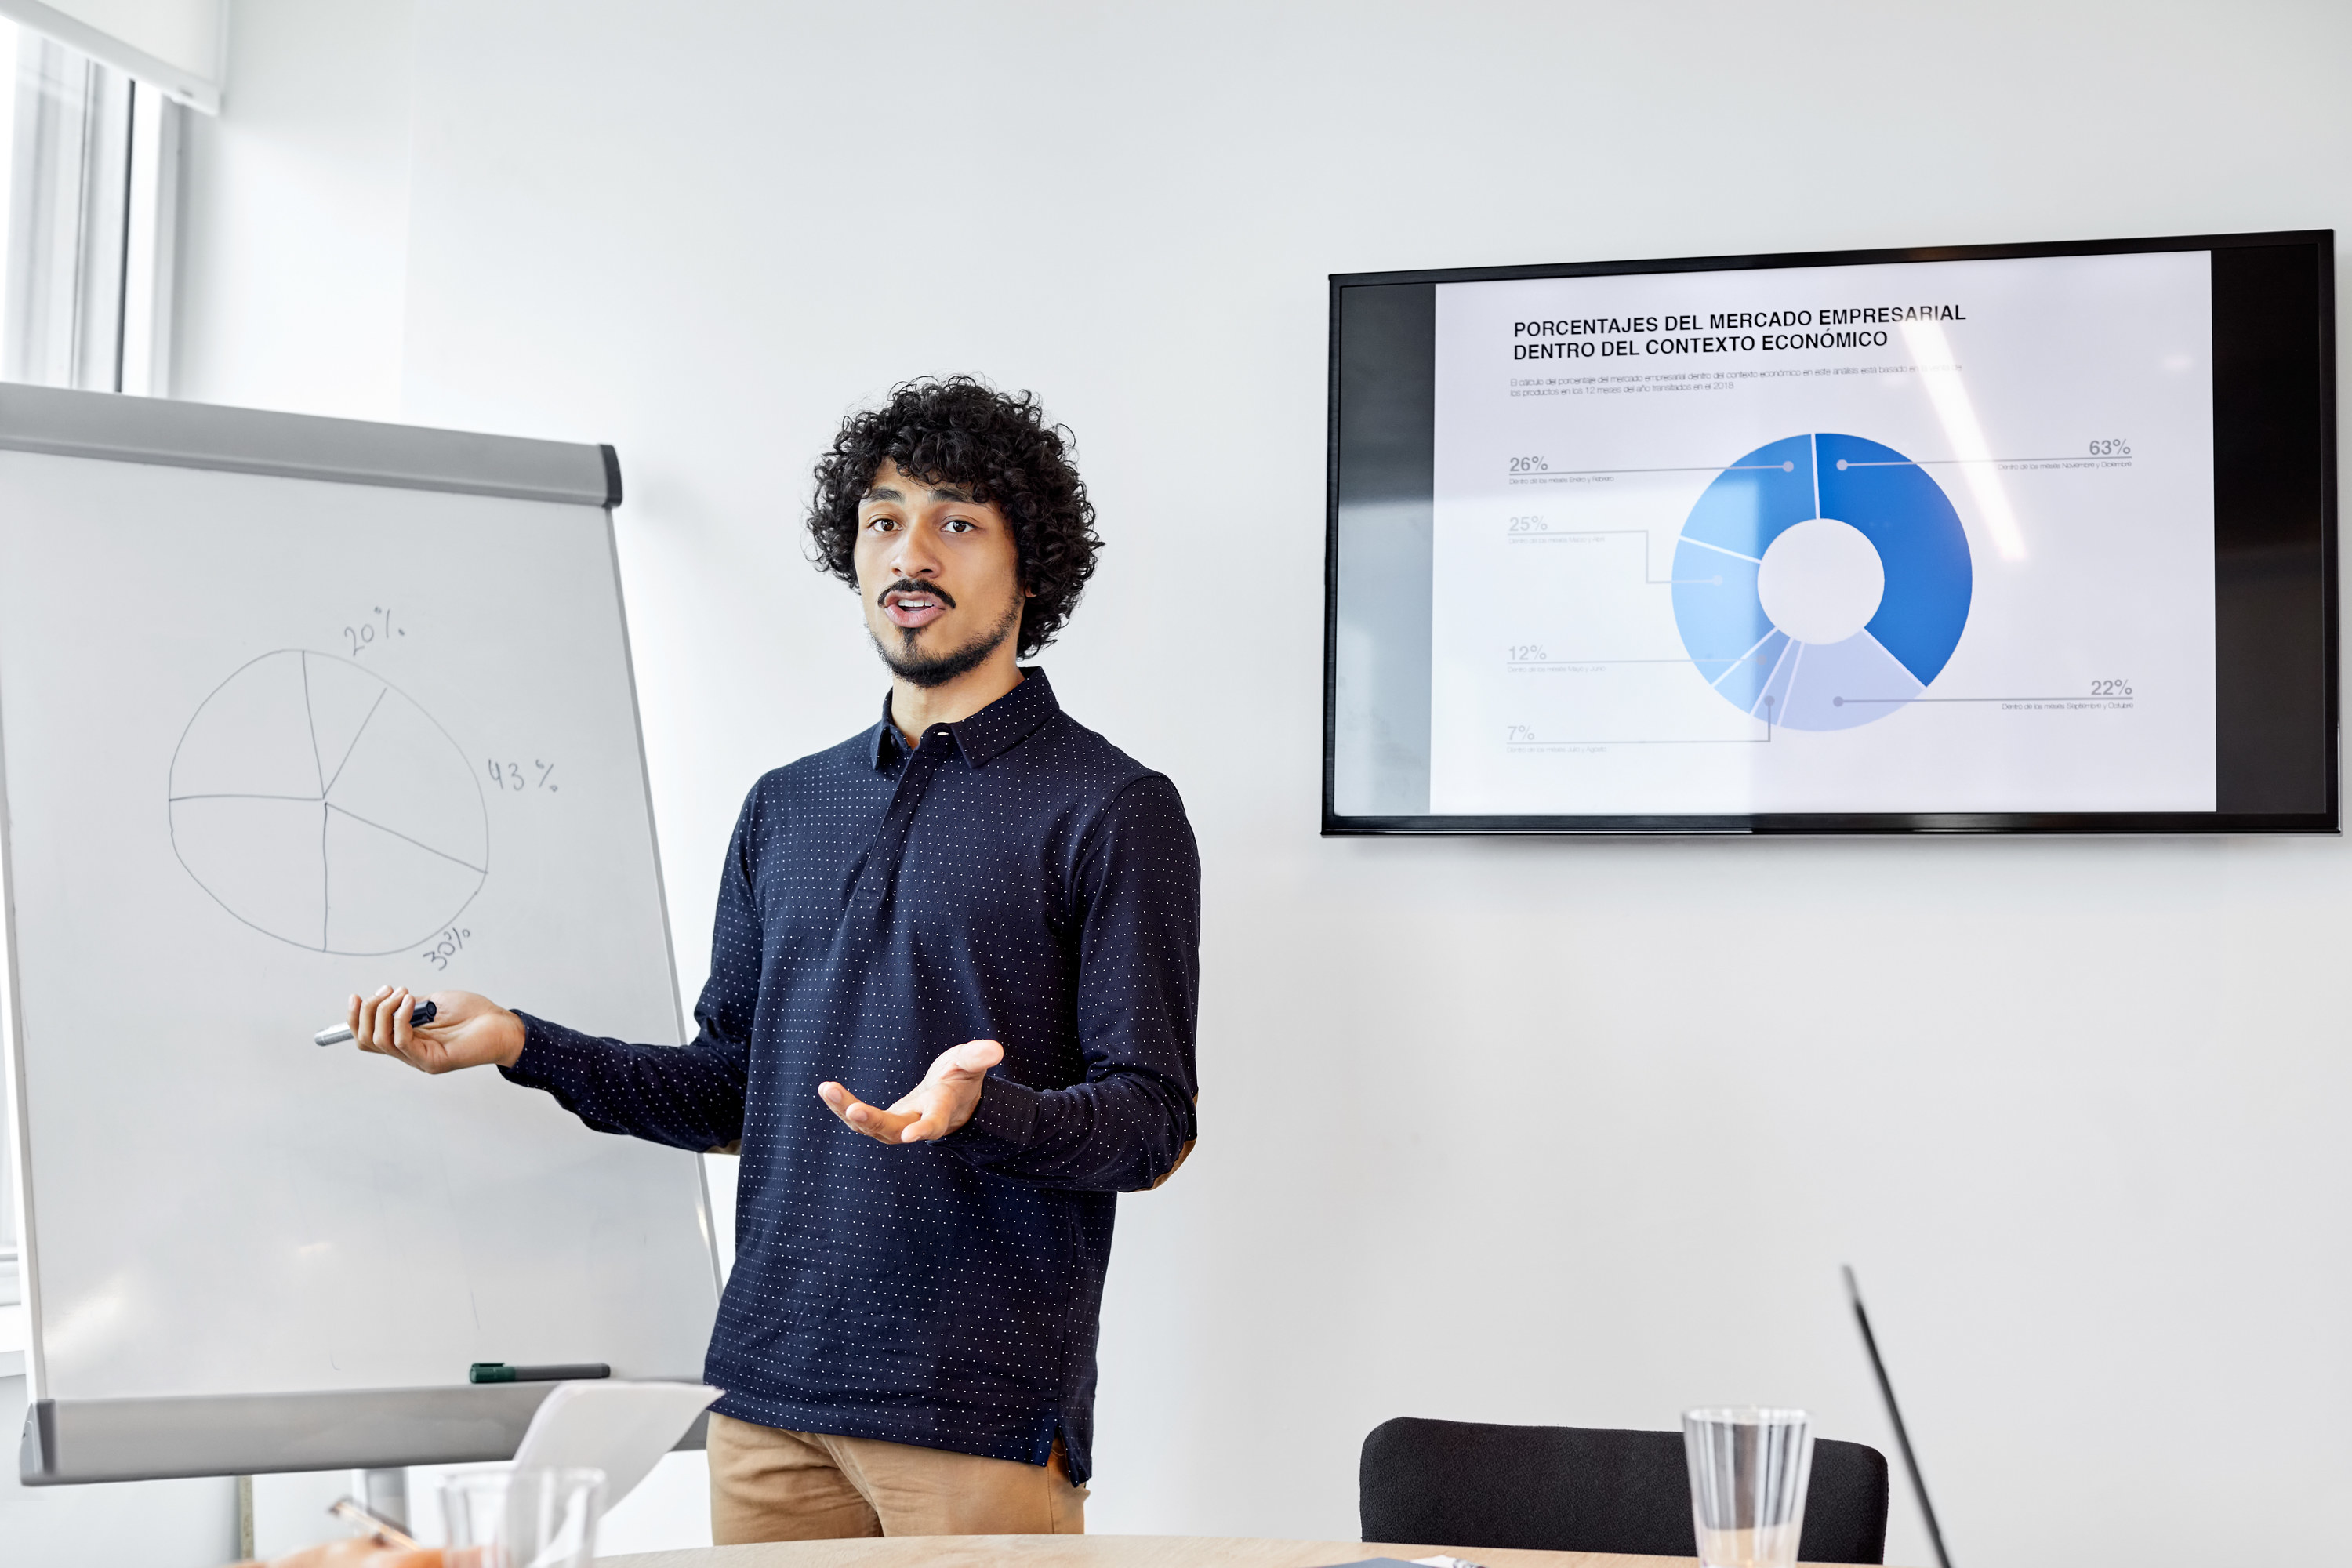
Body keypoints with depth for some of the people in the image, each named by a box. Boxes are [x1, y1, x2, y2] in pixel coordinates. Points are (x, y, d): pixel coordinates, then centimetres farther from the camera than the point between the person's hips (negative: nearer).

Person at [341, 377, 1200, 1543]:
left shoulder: (1113, 811, -3)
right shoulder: (786, 808, 16)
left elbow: (1152, 1128, -8)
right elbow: (734, 1091, 17)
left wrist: (980, 1110, -26)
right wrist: (519, 1044, 7)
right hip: (772, 1394, 5)